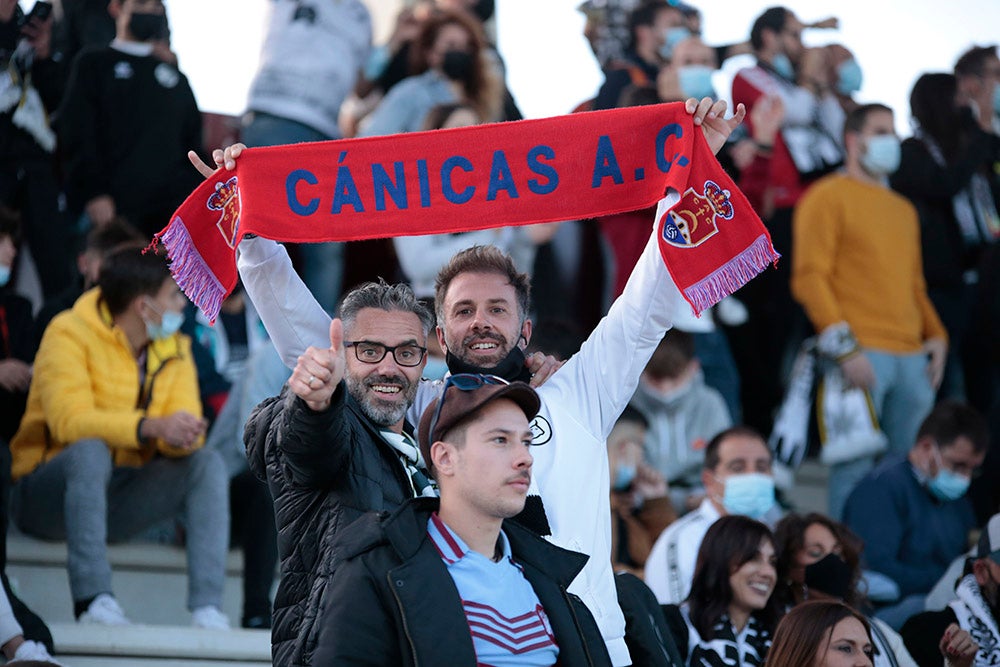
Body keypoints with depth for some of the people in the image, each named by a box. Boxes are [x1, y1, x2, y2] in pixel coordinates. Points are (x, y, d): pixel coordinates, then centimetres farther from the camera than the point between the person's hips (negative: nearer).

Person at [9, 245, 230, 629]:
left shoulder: (174, 349, 8)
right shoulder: (71, 334, -11)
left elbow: (185, 425, -4)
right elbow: (68, 420, -26)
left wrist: (183, 435, -30)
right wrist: (150, 427, -38)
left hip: (118, 502, 6)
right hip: (53, 492, -6)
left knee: (207, 463, -17)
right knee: (90, 451, -37)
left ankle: (207, 608, -29)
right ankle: (92, 598, -42)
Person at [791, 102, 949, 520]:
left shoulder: (903, 210, 24)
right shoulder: (829, 196, 1)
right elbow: (810, 278, -7)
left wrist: (936, 335, 13)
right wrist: (845, 347, -15)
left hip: (912, 356, 7)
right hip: (860, 354, -7)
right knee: (855, 468, -9)